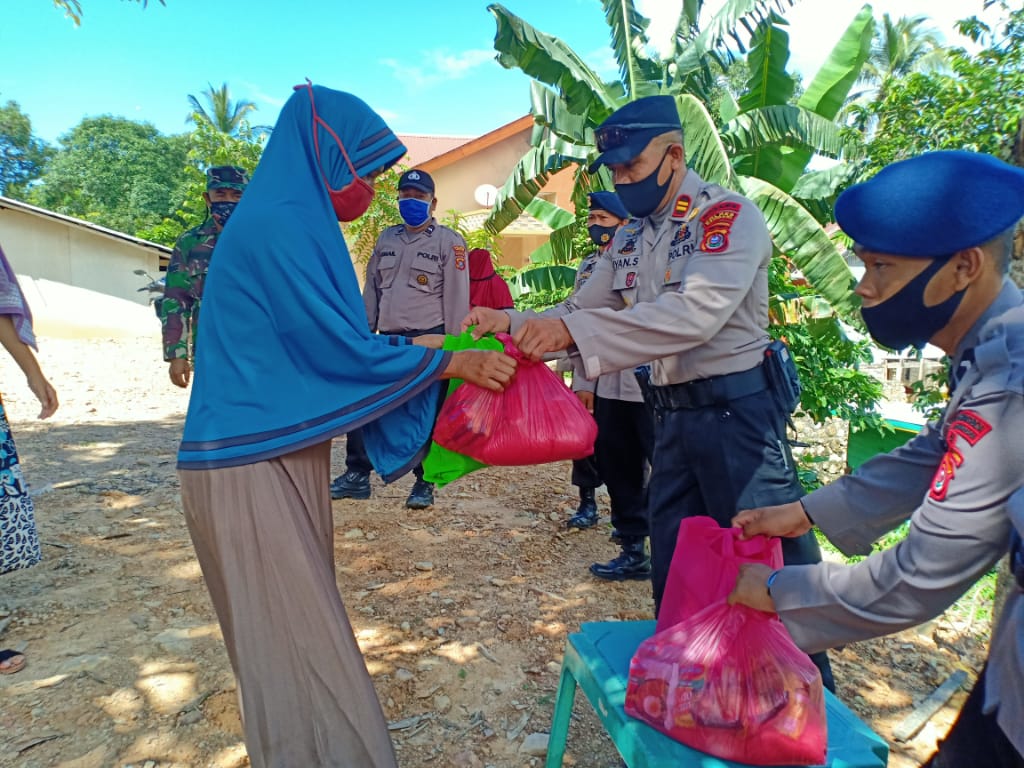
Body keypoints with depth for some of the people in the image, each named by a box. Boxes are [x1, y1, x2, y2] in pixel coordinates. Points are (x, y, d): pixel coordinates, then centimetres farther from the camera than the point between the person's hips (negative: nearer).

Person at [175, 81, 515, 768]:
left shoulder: (300, 225, 13)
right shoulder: (279, 227, -16)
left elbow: (324, 345, 15)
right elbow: (341, 351, -17)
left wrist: (432, 346, 10)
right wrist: (452, 362, -8)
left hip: (285, 458, 9)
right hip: (252, 470, -9)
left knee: (298, 636, 18)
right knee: (293, 642, 0)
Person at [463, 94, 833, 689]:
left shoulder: (730, 215, -11)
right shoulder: (630, 239, 12)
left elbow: (696, 314, -27)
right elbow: (580, 313, 11)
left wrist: (571, 329, -33)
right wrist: (510, 323, -8)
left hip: (738, 410, -7)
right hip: (673, 416, 7)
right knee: (672, 572, 16)